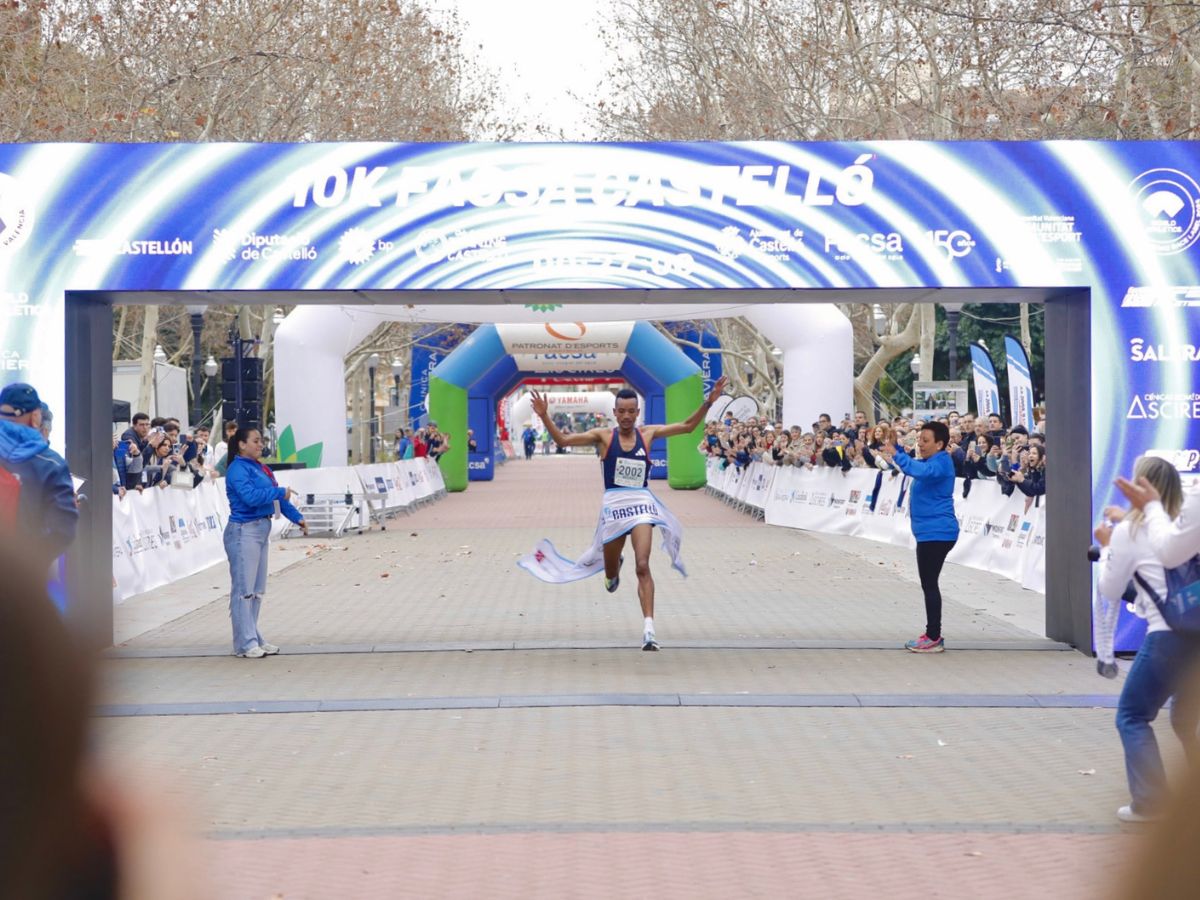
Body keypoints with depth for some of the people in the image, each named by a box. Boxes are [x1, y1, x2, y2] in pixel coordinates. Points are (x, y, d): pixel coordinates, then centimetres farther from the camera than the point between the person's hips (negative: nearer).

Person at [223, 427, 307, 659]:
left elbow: (277, 496, 16)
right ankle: (245, 644, 0)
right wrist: (280, 492, -15)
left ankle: (254, 639, 21)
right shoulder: (237, 469, -12)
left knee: (257, 590, 14)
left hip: (261, 530, 9)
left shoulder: (259, 468, 14)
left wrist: (297, 518, 8)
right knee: (244, 590, -4)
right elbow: (251, 496, -25)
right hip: (244, 532, -9)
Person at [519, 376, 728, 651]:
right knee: (610, 575, 16)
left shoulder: (648, 434, 6)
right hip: (613, 505, 1)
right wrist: (545, 416, -17)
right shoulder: (603, 436, 1)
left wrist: (709, 402, -1)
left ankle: (649, 628, -21)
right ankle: (613, 570, 57)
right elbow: (562, 440, -3)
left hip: (641, 504, -1)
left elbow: (687, 426, 10)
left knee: (642, 567, -19)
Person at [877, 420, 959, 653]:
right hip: (930, 532, 10)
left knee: (929, 584, -7)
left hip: (936, 533, -10)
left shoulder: (941, 462, -16)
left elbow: (921, 471, -35)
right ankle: (933, 635, 20)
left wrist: (896, 455, -41)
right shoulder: (930, 461, 18)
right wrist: (895, 449, 4)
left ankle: (934, 637, -3)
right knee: (929, 585, 14)